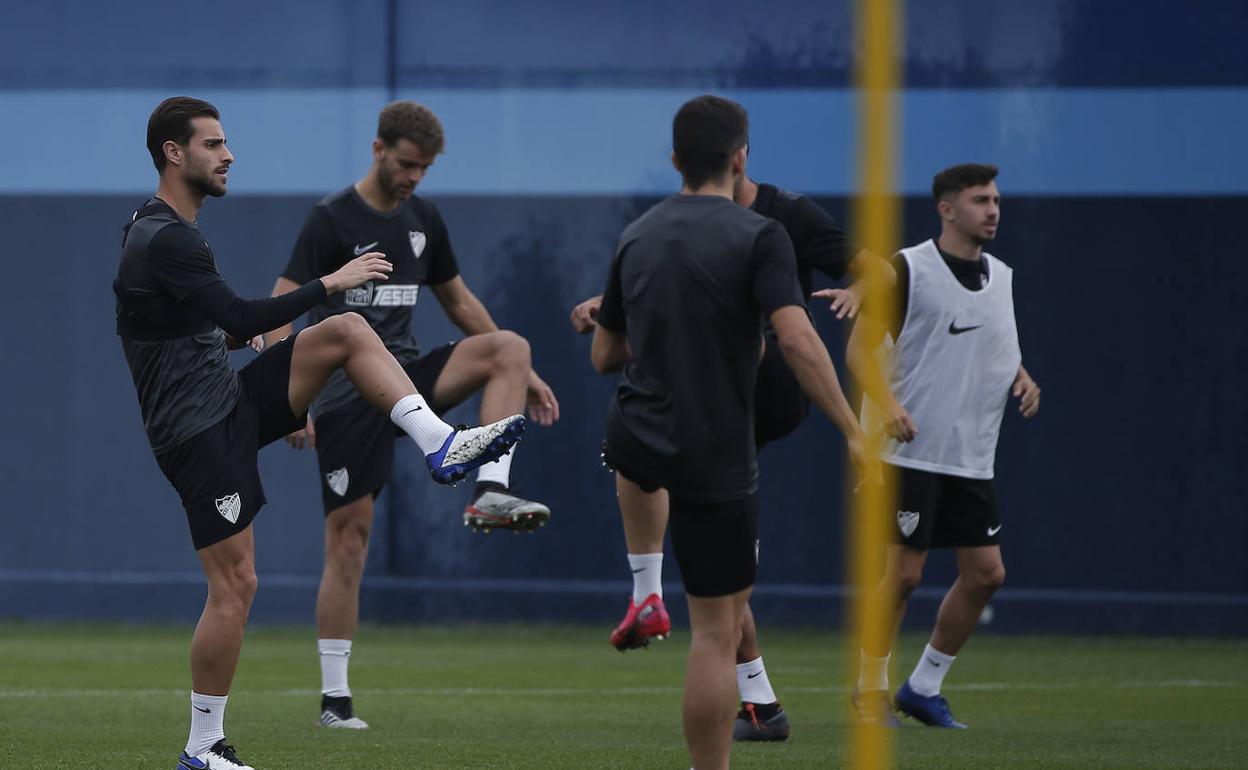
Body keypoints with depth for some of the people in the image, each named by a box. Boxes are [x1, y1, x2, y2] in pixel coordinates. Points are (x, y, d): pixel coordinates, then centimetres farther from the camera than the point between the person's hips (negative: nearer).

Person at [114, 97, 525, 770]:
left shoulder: (157, 232, 14)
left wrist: (233, 334, 15)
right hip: (200, 429, -10)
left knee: (346, 333, 1)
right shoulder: (165, 240, -19)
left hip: (230, 403, 10)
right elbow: (240, 318, -23)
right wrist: (329, 283, -17)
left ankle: (441, 447, -4)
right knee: (235, 585, -8)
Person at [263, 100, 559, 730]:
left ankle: (490, 494, -26)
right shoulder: (332, 219, -7)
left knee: (509, 347, -19)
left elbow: (459, 301, 23)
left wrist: (522, 373, 19)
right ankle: (335, 697, 1)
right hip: (347, 390, -5)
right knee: (348, 537, -6)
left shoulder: (423, 219, 11)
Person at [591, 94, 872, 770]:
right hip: (715, 459, -5)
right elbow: (796, 341, -23)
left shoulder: (636, 237, 5)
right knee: (717, 631, 0)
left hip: (635, 443, 5)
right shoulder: (757, 236, -12)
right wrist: (853, 434, -18)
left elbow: (604, 355, 13)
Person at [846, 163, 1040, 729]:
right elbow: (859, 349, -9)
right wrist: (887, 403, -25)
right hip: (909, 451, -7)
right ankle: (871, 687, 10)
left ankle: (924, 687, 17)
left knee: (985, 573, 3)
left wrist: (1022, 379, 4)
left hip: (972, 458, 7)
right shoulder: (908, 269, -8)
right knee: (903, 573, -7)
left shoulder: (1001, 277, 12)